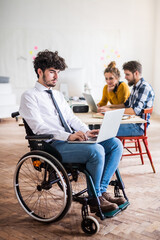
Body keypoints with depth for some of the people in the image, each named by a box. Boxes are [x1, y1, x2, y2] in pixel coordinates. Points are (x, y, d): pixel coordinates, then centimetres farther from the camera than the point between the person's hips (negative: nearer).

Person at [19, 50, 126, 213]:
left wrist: (87, 132, -1)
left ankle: (101, 191, -5)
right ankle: (94, 200, -10)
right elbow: (39, 127, -13)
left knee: (115, 144, -8)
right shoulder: (29, 96, -1)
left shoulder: (58, 95, 24)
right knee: (96, 150, -30)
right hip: (54, 145, -8)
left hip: (72, 139, 8)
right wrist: (69, 136, -24)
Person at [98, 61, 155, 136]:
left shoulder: (144, 87, -16)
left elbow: (135, 111, -26)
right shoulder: (135, 87, 16)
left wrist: (110, 110, -27)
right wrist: (110, 106, 12)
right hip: (130, 121, 9)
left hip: (138, 126, -9)